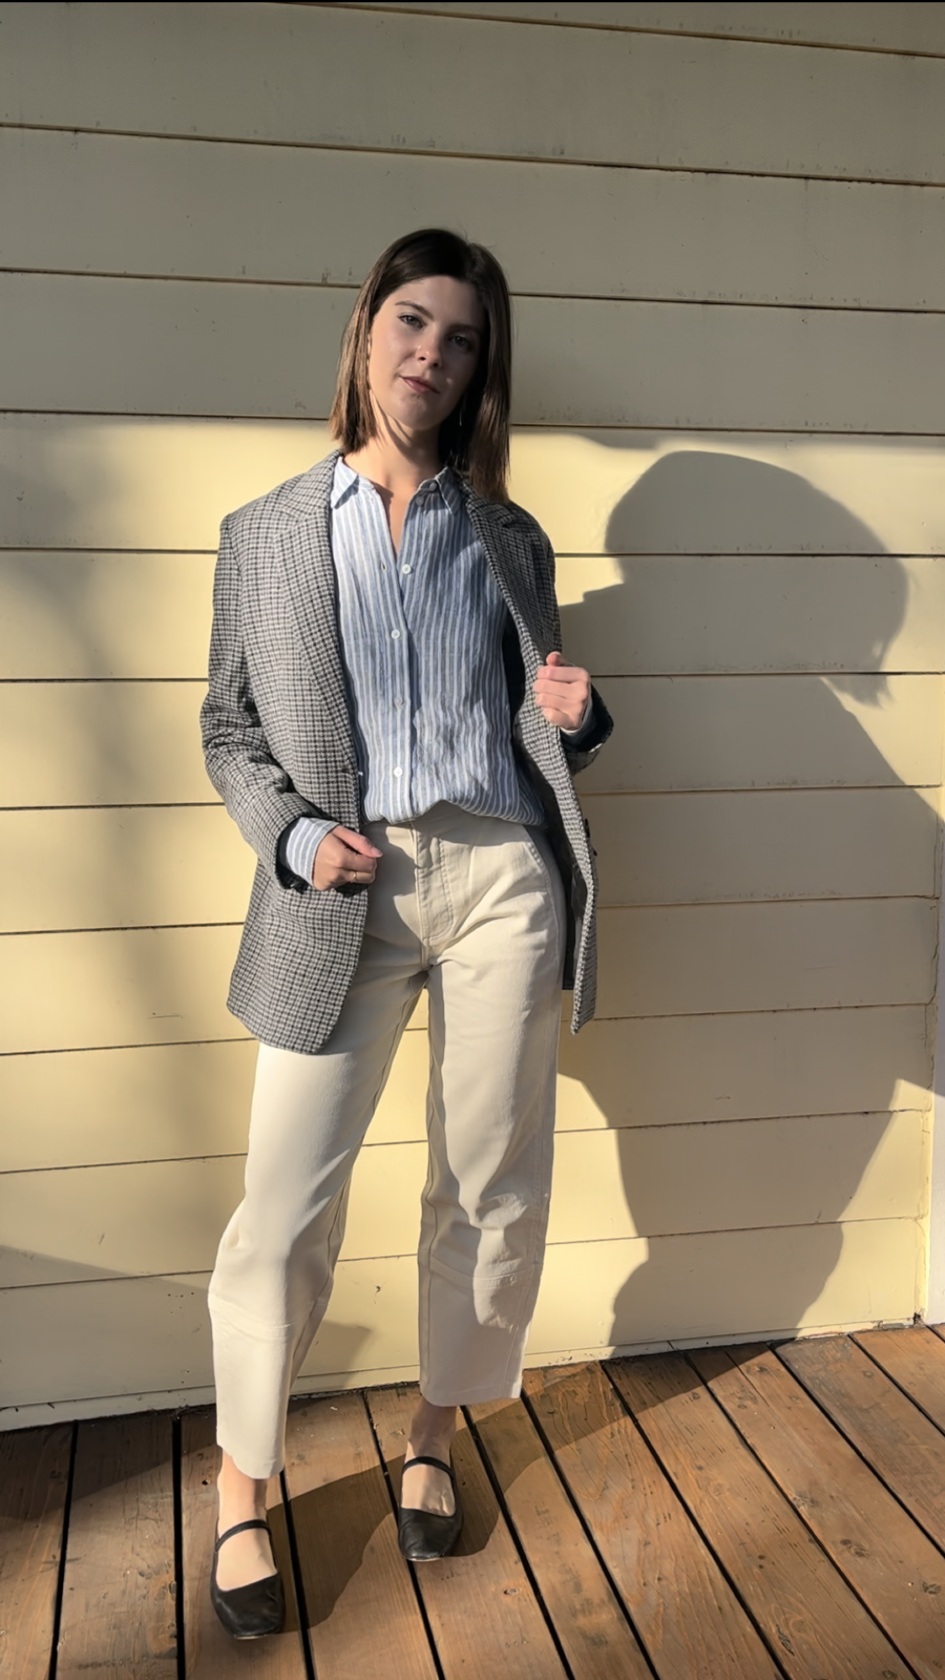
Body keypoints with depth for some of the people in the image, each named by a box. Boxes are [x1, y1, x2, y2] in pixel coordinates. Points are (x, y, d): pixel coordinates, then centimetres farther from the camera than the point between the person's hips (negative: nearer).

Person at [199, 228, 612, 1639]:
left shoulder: (507, 539, 14)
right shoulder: (267, 532, 9)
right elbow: (229, 730, 10)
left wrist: (574, 716, -5)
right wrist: (294, 836, -8)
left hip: (500, 875, 2)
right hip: (346, 890, -2)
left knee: (491, 1192, 9)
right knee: (285, 1212, -4)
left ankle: (436, 1435, 34)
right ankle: (244, 1482, 21)